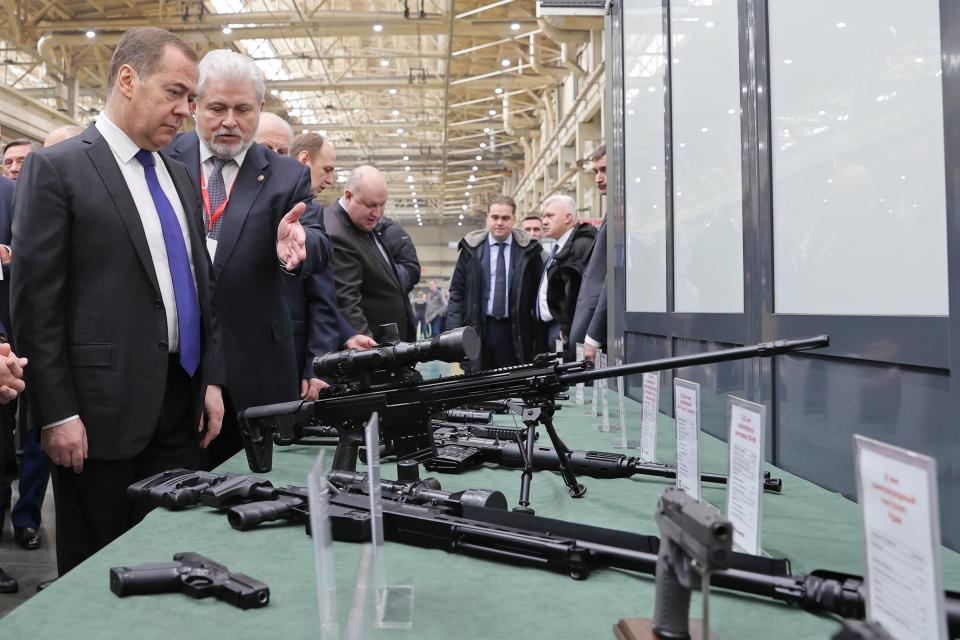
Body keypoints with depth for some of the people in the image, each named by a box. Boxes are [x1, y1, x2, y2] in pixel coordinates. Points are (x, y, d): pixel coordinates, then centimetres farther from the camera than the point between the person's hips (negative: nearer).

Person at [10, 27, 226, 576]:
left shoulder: (180, 177, 14)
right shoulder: (55, 168, -6)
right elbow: (35, 303, -10)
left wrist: (211, 380, 9)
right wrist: (57, 414, -12)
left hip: (181, 404, 6)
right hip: (104, 410, -6)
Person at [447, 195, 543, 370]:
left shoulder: (528, 249, 3)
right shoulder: (472, 248, 4)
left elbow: (538, 293, 5)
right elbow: (457, 292, 6)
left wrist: (539, 337, 2)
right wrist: (455, 332, -3)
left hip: (515, 333, 0)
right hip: (477, 330, 1)